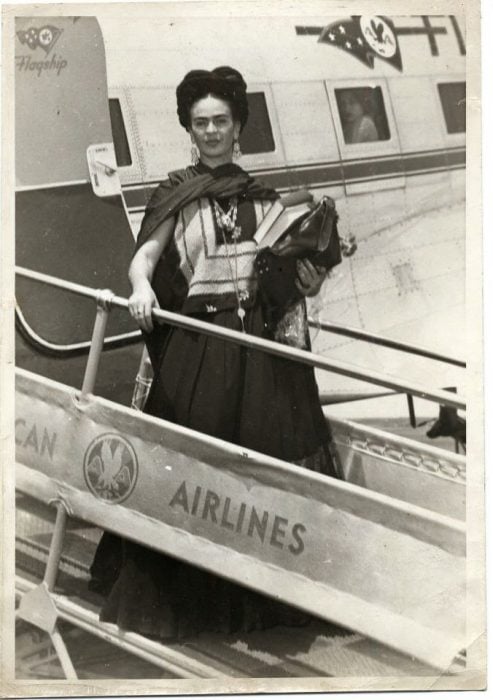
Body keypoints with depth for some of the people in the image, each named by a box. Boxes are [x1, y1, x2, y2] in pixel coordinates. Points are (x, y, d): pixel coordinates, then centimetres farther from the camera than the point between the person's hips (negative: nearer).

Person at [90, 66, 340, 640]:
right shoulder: (176, 195, 5)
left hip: (262, 342, 2)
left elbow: (290, 269, 14)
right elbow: (143, 256, -8)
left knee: (272, 460, 2)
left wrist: (307, 279, -8)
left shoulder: (261, 196, 12)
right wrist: (141, 286, -30)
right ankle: (186, 599, 14)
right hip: (197, 342, -2)